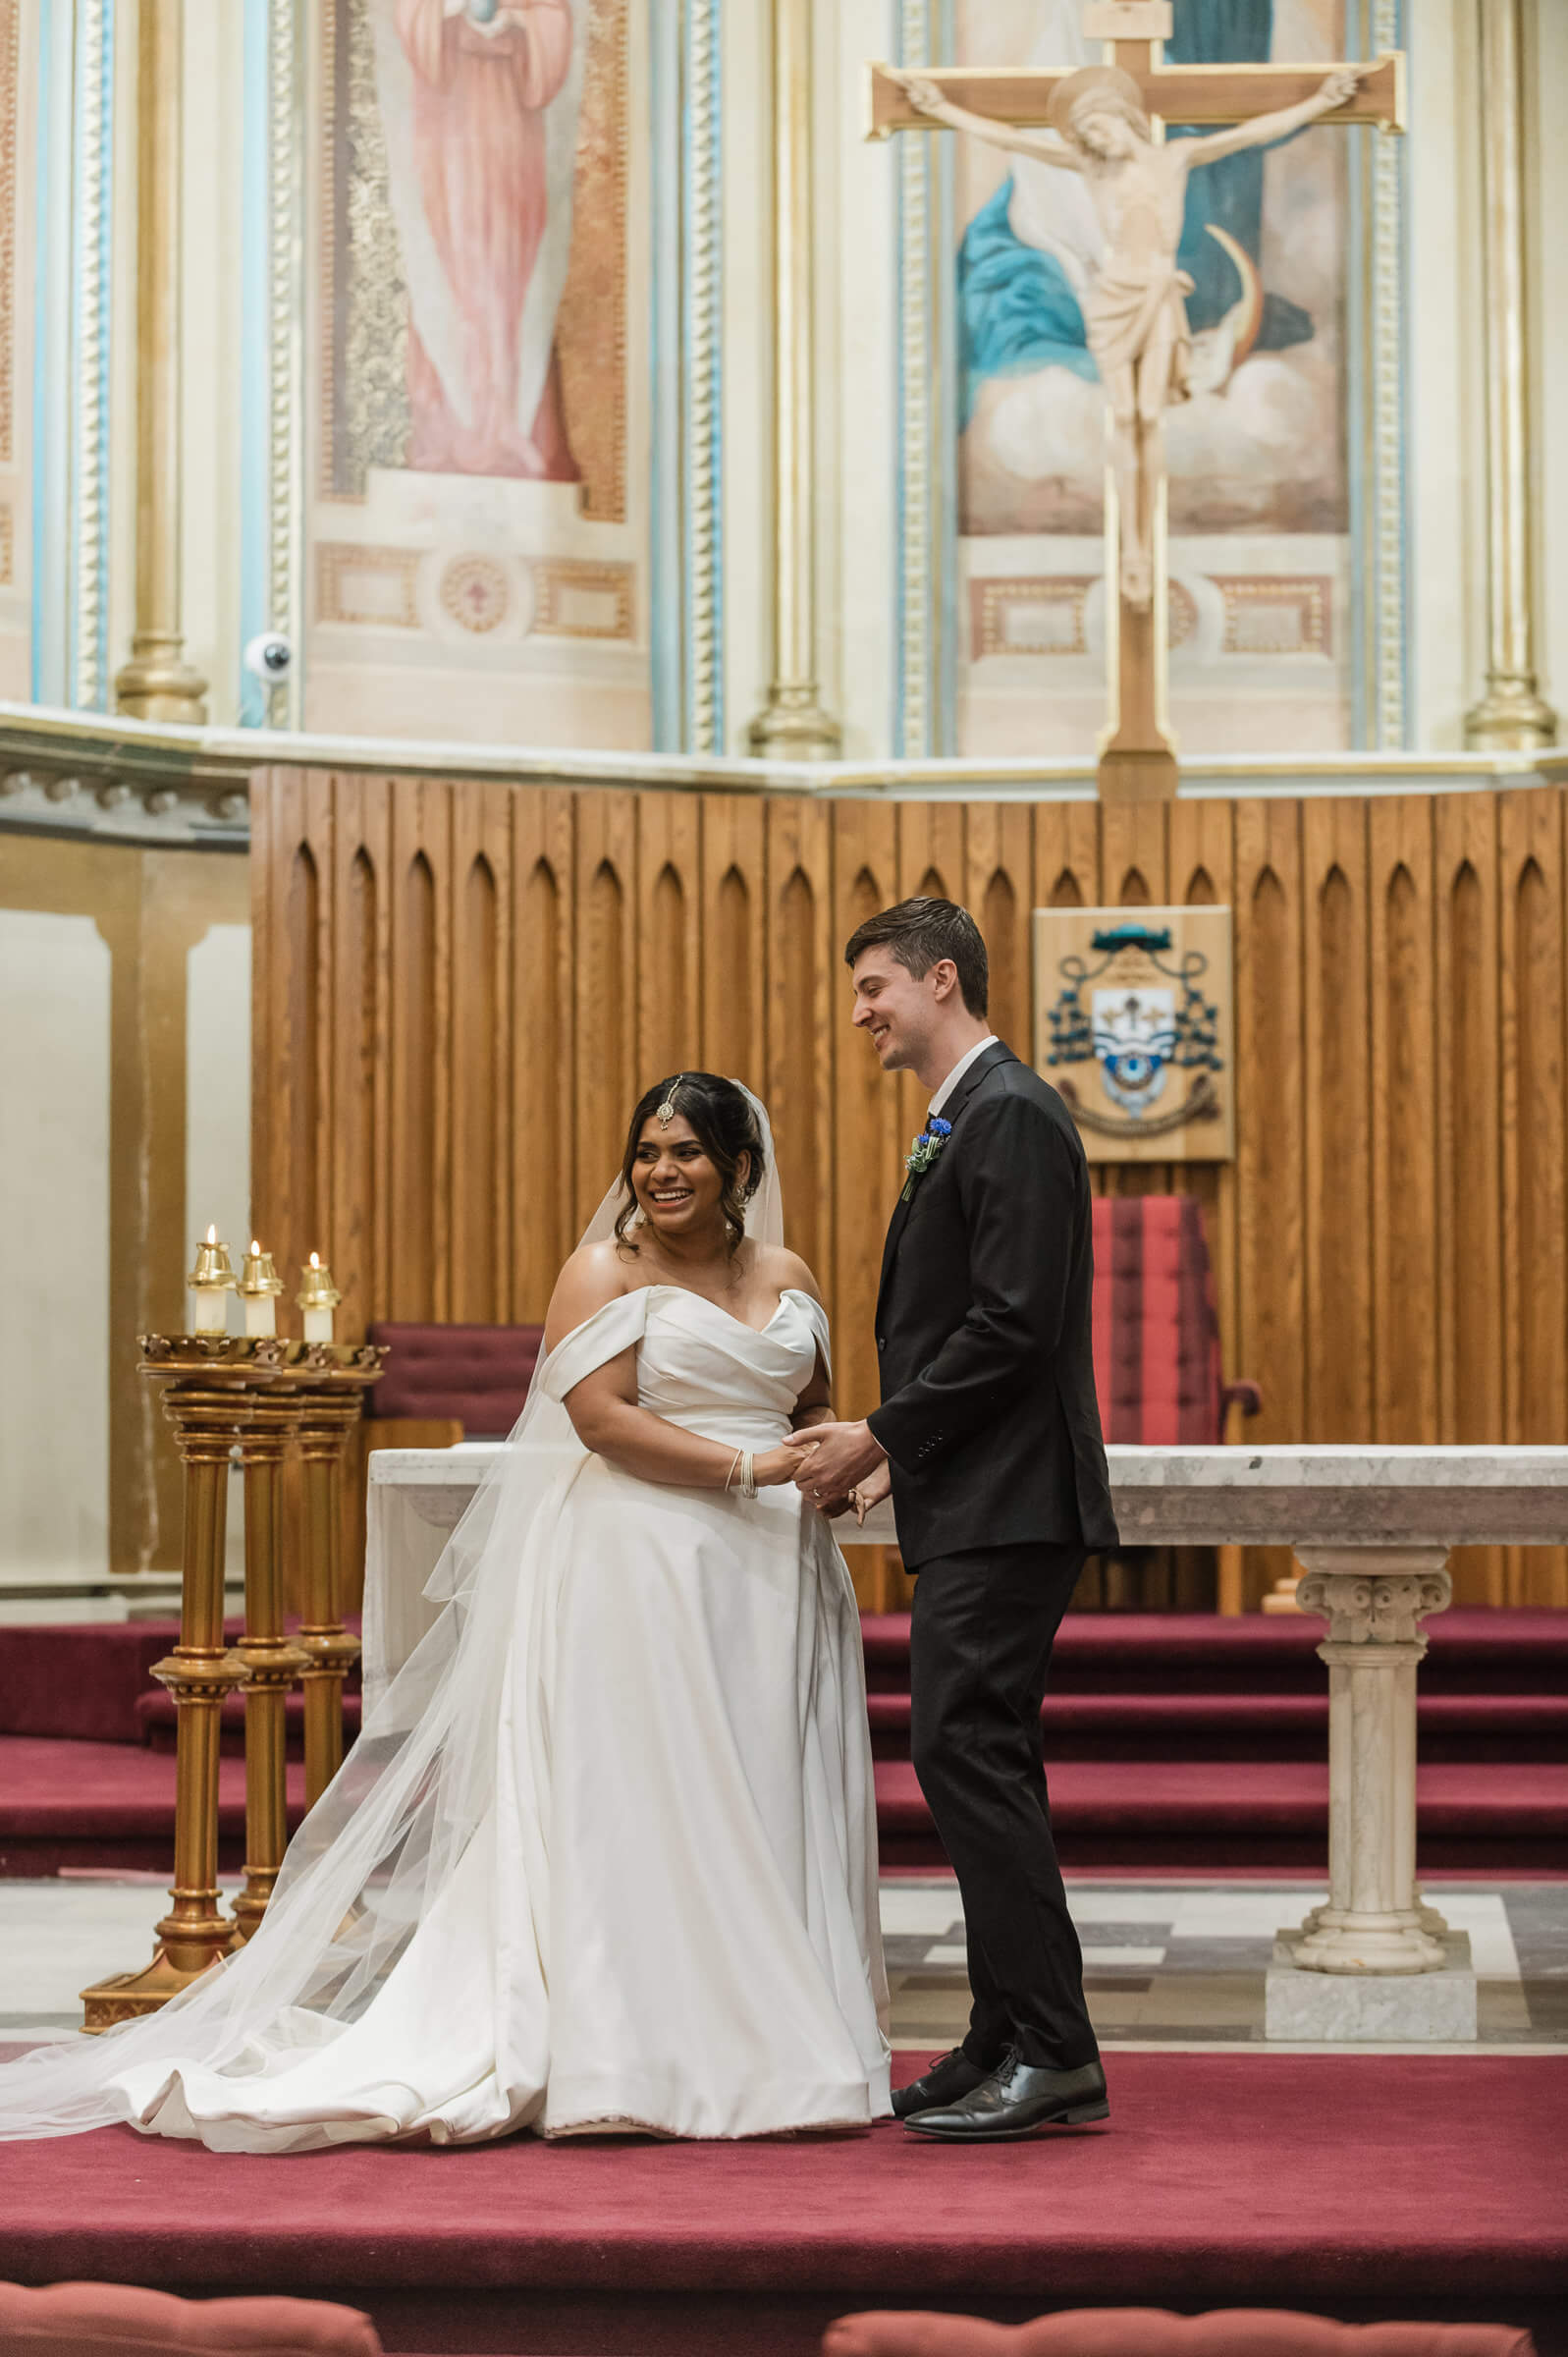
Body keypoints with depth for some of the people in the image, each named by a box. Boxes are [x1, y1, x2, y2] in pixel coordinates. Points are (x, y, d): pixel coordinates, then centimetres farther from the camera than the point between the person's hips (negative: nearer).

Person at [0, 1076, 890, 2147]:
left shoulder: (789, 1277, 15)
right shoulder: (606, 1273, -2)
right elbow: (600, 1416, -13)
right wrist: (746, 1469, -17)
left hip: (772, 1574, 6)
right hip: (641, 1565, -5)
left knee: (767, 1804, 6)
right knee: (634, 1799, -7)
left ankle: (769, 2038, 13)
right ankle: (636, 2051, -5)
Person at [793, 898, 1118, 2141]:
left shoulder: (1010, 1115, -13)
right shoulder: (965, 1118, 20)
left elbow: (1013, 1324, -20)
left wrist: (883, 1435, -15)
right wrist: (895, 1451, 12)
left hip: (1006, 1503, -11)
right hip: (977, 1499, 11)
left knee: (966, 1749, -12)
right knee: (981, 1761, 11)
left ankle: (1051, 2051, -8)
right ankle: (1014, 2045, 16)